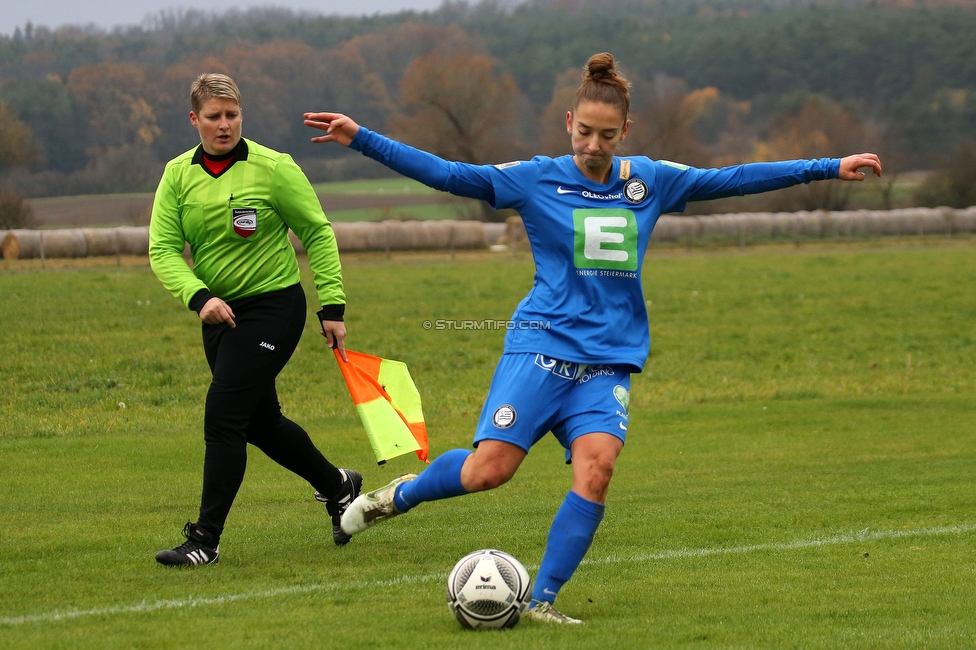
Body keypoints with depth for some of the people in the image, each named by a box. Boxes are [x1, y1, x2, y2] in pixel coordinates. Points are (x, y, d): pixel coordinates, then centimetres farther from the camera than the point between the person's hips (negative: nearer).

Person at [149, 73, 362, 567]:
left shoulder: (273, 169, -12)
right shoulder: (178, 175, 0)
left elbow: (317, 234, -5)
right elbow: (163, 249, -6)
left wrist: (332, 306, -8)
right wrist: (199, 296, -23)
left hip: (272, 307, -6)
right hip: (219, 312, 6)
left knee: (223, 414, -16)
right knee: (261, 421, 17)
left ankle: (206, 540, -11)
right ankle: (337, 485, 41)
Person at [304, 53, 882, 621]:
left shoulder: (650, 181, 9)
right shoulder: (536, 180, 0)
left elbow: (734, 179, 13)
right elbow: (447, 174, -5)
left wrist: (829, 168, 12)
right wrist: (360, 138, -13)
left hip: (609, 360, 3)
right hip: (541, 346, -3)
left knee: (597, 468, -21)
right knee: (488, 470, -15)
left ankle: (542, 602, -13)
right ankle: (400, 495, 17)